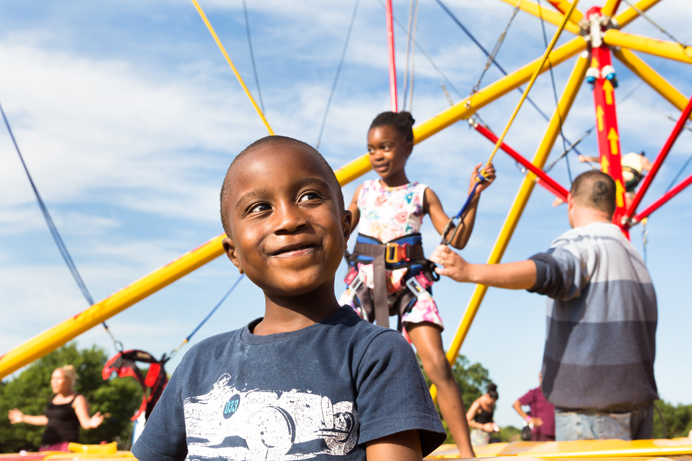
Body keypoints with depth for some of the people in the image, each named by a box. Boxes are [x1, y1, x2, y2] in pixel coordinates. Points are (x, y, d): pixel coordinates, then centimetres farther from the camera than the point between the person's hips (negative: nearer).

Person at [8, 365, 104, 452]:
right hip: (46, 448, 8)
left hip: (64, 447, -8)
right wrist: (24, 418, 41)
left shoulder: (78, 400, -6)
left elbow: (85, 422, -17)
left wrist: (91, 424, -42)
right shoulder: (55, 398, 18)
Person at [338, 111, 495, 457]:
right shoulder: (363, 192, 14)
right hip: (364, 280, 2)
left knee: (437, 365, -15)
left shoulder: (422, 194, 8)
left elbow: (456, 240, 0)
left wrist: (473, 196, -9)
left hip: (409, 281, -2)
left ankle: (466, 451, -8)